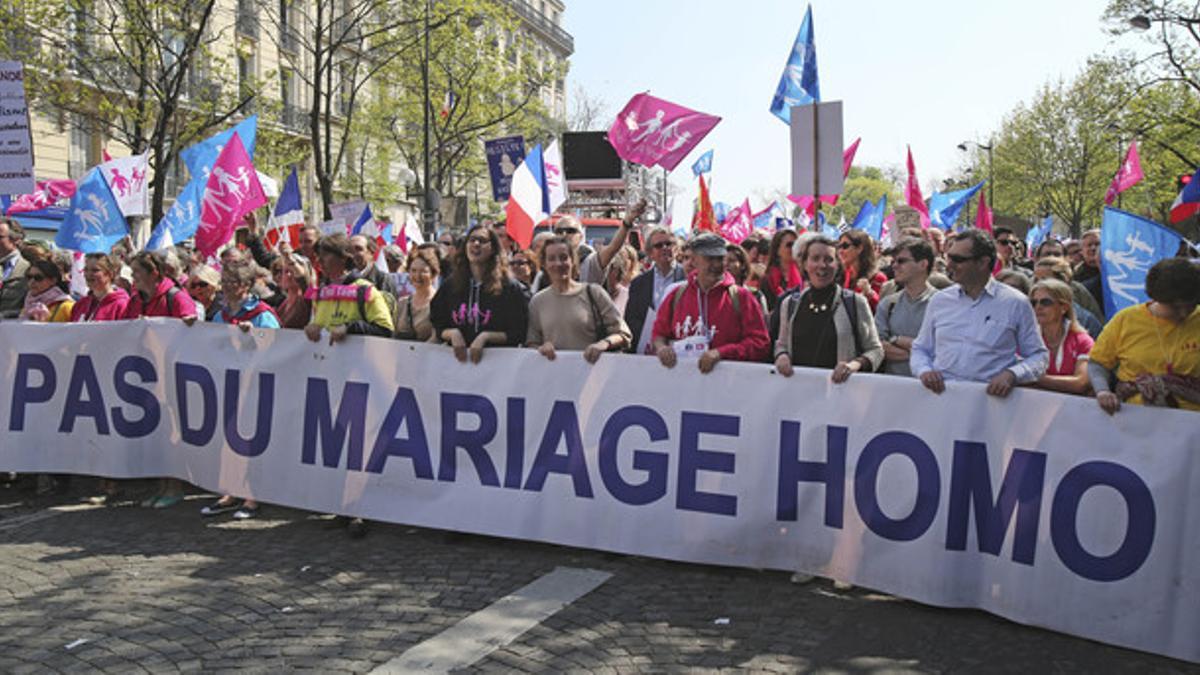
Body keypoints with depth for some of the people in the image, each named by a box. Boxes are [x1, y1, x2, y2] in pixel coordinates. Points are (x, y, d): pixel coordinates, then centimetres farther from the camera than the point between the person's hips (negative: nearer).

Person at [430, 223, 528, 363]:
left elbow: (517, 335, -3)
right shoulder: (450, 286, 11)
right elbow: (438, 327, 14)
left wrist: (485, 337, -14)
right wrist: (452, 333, -6)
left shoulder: (509, 288, 0)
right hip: (456, 357, 4)